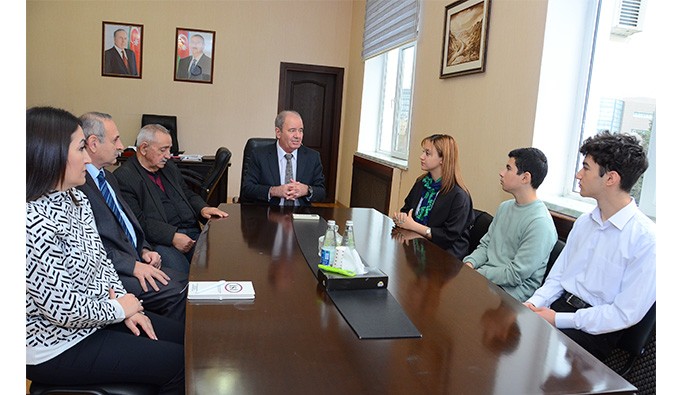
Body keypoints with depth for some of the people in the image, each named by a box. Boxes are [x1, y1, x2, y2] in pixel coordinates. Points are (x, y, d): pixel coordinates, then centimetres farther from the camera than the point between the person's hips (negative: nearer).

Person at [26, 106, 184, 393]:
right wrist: (119, 309, -11)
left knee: (183, 335, 10)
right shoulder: (34, 223, -29)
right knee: (178, 362, -5)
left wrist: (125, 303, -1)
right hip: (58, 346, -8)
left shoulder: (76, 198, 0)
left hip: (96, 314, 9)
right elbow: (63, 307, -26)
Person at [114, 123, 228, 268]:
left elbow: (188, 194, 27)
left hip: (192, 232, 7)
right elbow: (137, 221, -12)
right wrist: (172, 236, -20)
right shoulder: (123, 177, -3)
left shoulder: (169, 166, 21)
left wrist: (203, 209, 4)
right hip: (160, 241, -6)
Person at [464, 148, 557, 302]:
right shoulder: (505, 207, 10)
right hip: (485, 277, 8)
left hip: (511, 291, -7)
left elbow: (515, 275, -19)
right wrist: (469, 263, -5)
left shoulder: (540, 224, -18)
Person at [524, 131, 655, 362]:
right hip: (558, 306, 6)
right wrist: (534, 303, -6)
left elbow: (626, 314, -16)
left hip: (595, 330, -6)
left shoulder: (646, 239, -15)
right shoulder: (584, 222, 9)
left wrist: (559, 320, -17)